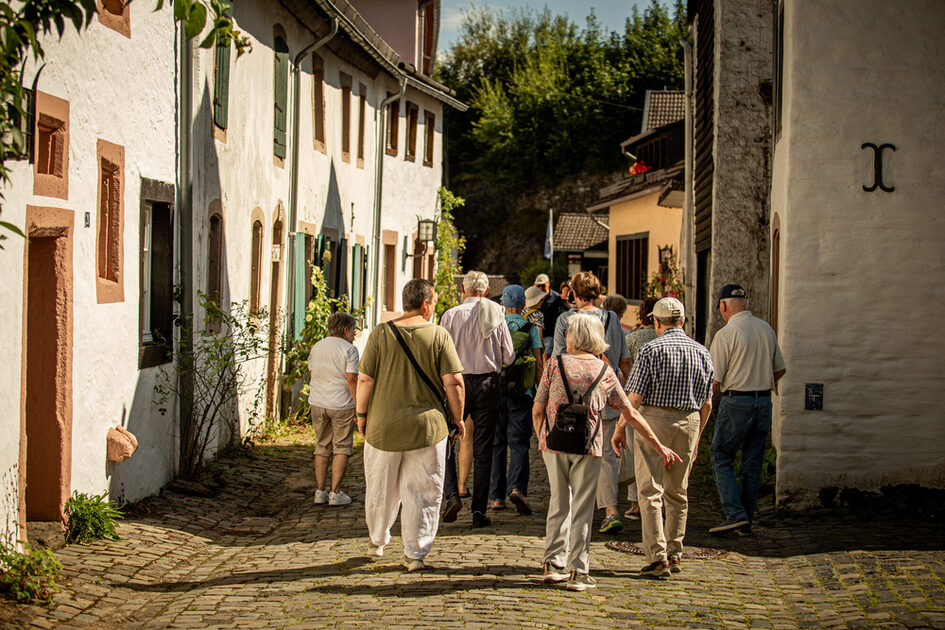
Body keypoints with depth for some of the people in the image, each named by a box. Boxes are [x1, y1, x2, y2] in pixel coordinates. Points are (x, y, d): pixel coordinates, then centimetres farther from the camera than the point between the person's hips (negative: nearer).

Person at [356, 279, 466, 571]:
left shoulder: (381, 333, -3)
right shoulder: (439, 336, -6)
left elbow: (364, 379, -3)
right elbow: (453, 382, -8)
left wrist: (362, 415, 10)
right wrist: (458, 418, 4)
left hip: (383, 426, 2)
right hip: (427, 427, -2)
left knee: (381, 490, 18)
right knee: (422, 493, 6)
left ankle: (377, 541, 37)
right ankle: (415, 553, 4)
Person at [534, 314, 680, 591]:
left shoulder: (556, 364, 3)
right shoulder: (604, 371, 6)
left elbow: (537, 411, 2)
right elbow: (630, 414, 9)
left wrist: (542, 442, 17)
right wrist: (659, 446, 16)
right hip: (588, 445, -1)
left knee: (559, 502, 15)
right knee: (582, 507, 5)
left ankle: (554, 564, 15)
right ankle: (578, 572, 4)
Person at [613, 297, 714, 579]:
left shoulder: (652, 349, -8)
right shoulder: (702, 352, 7)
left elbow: (635, 397, -11)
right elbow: (707, 403, 9)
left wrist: (620, 428, 1)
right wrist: (696, 436, 20)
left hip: (654, 419, -5)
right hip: (689, 422, 5)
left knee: (650, 492, -3)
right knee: (677, 493, 15)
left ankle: (658, 557, -10)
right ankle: (675, 554, 20)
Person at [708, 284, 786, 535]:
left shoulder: (725, 334, -12)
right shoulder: (766, 329, 7)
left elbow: (714, 382, -11)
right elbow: (780, 369, 17)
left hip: (736, 402, -6)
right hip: (764, 402, 6)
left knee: (721, 458, 5)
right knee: (752, 464, 11)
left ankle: (735, 513, -8)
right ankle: (746, 521, 13)